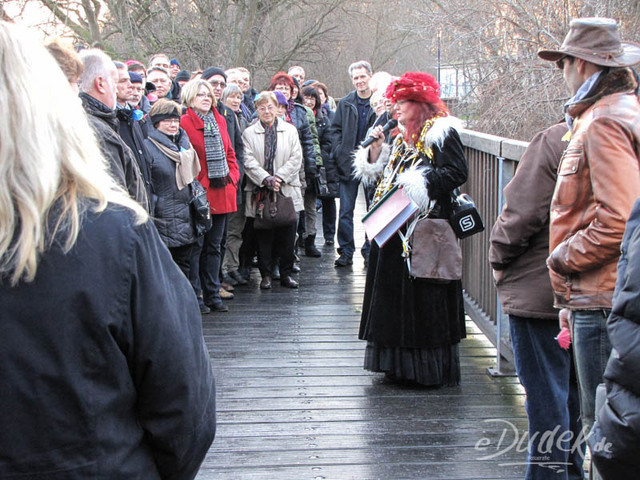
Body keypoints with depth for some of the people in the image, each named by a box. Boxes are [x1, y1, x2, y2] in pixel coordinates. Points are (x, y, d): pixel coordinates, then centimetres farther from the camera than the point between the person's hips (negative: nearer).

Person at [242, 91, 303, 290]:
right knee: (262, 235, 2)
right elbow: (248, 161, -4)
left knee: (287, 234, 3)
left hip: (287, 190, 1)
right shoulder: (249, 133, 5)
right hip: (259, 192, -1)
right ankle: (266, 275, 11)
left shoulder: (290, 130, 9)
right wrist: (266, 179, -17)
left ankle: (286, 273, 13)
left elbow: (296, 158, 1)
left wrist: (279, 177, -11)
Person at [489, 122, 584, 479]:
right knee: (573, 390, 19)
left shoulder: (555, 140, -17)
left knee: (546, 394, 1)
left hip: (540, 291, -6)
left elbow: (523, 212, -17)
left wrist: (500, 260, -1)